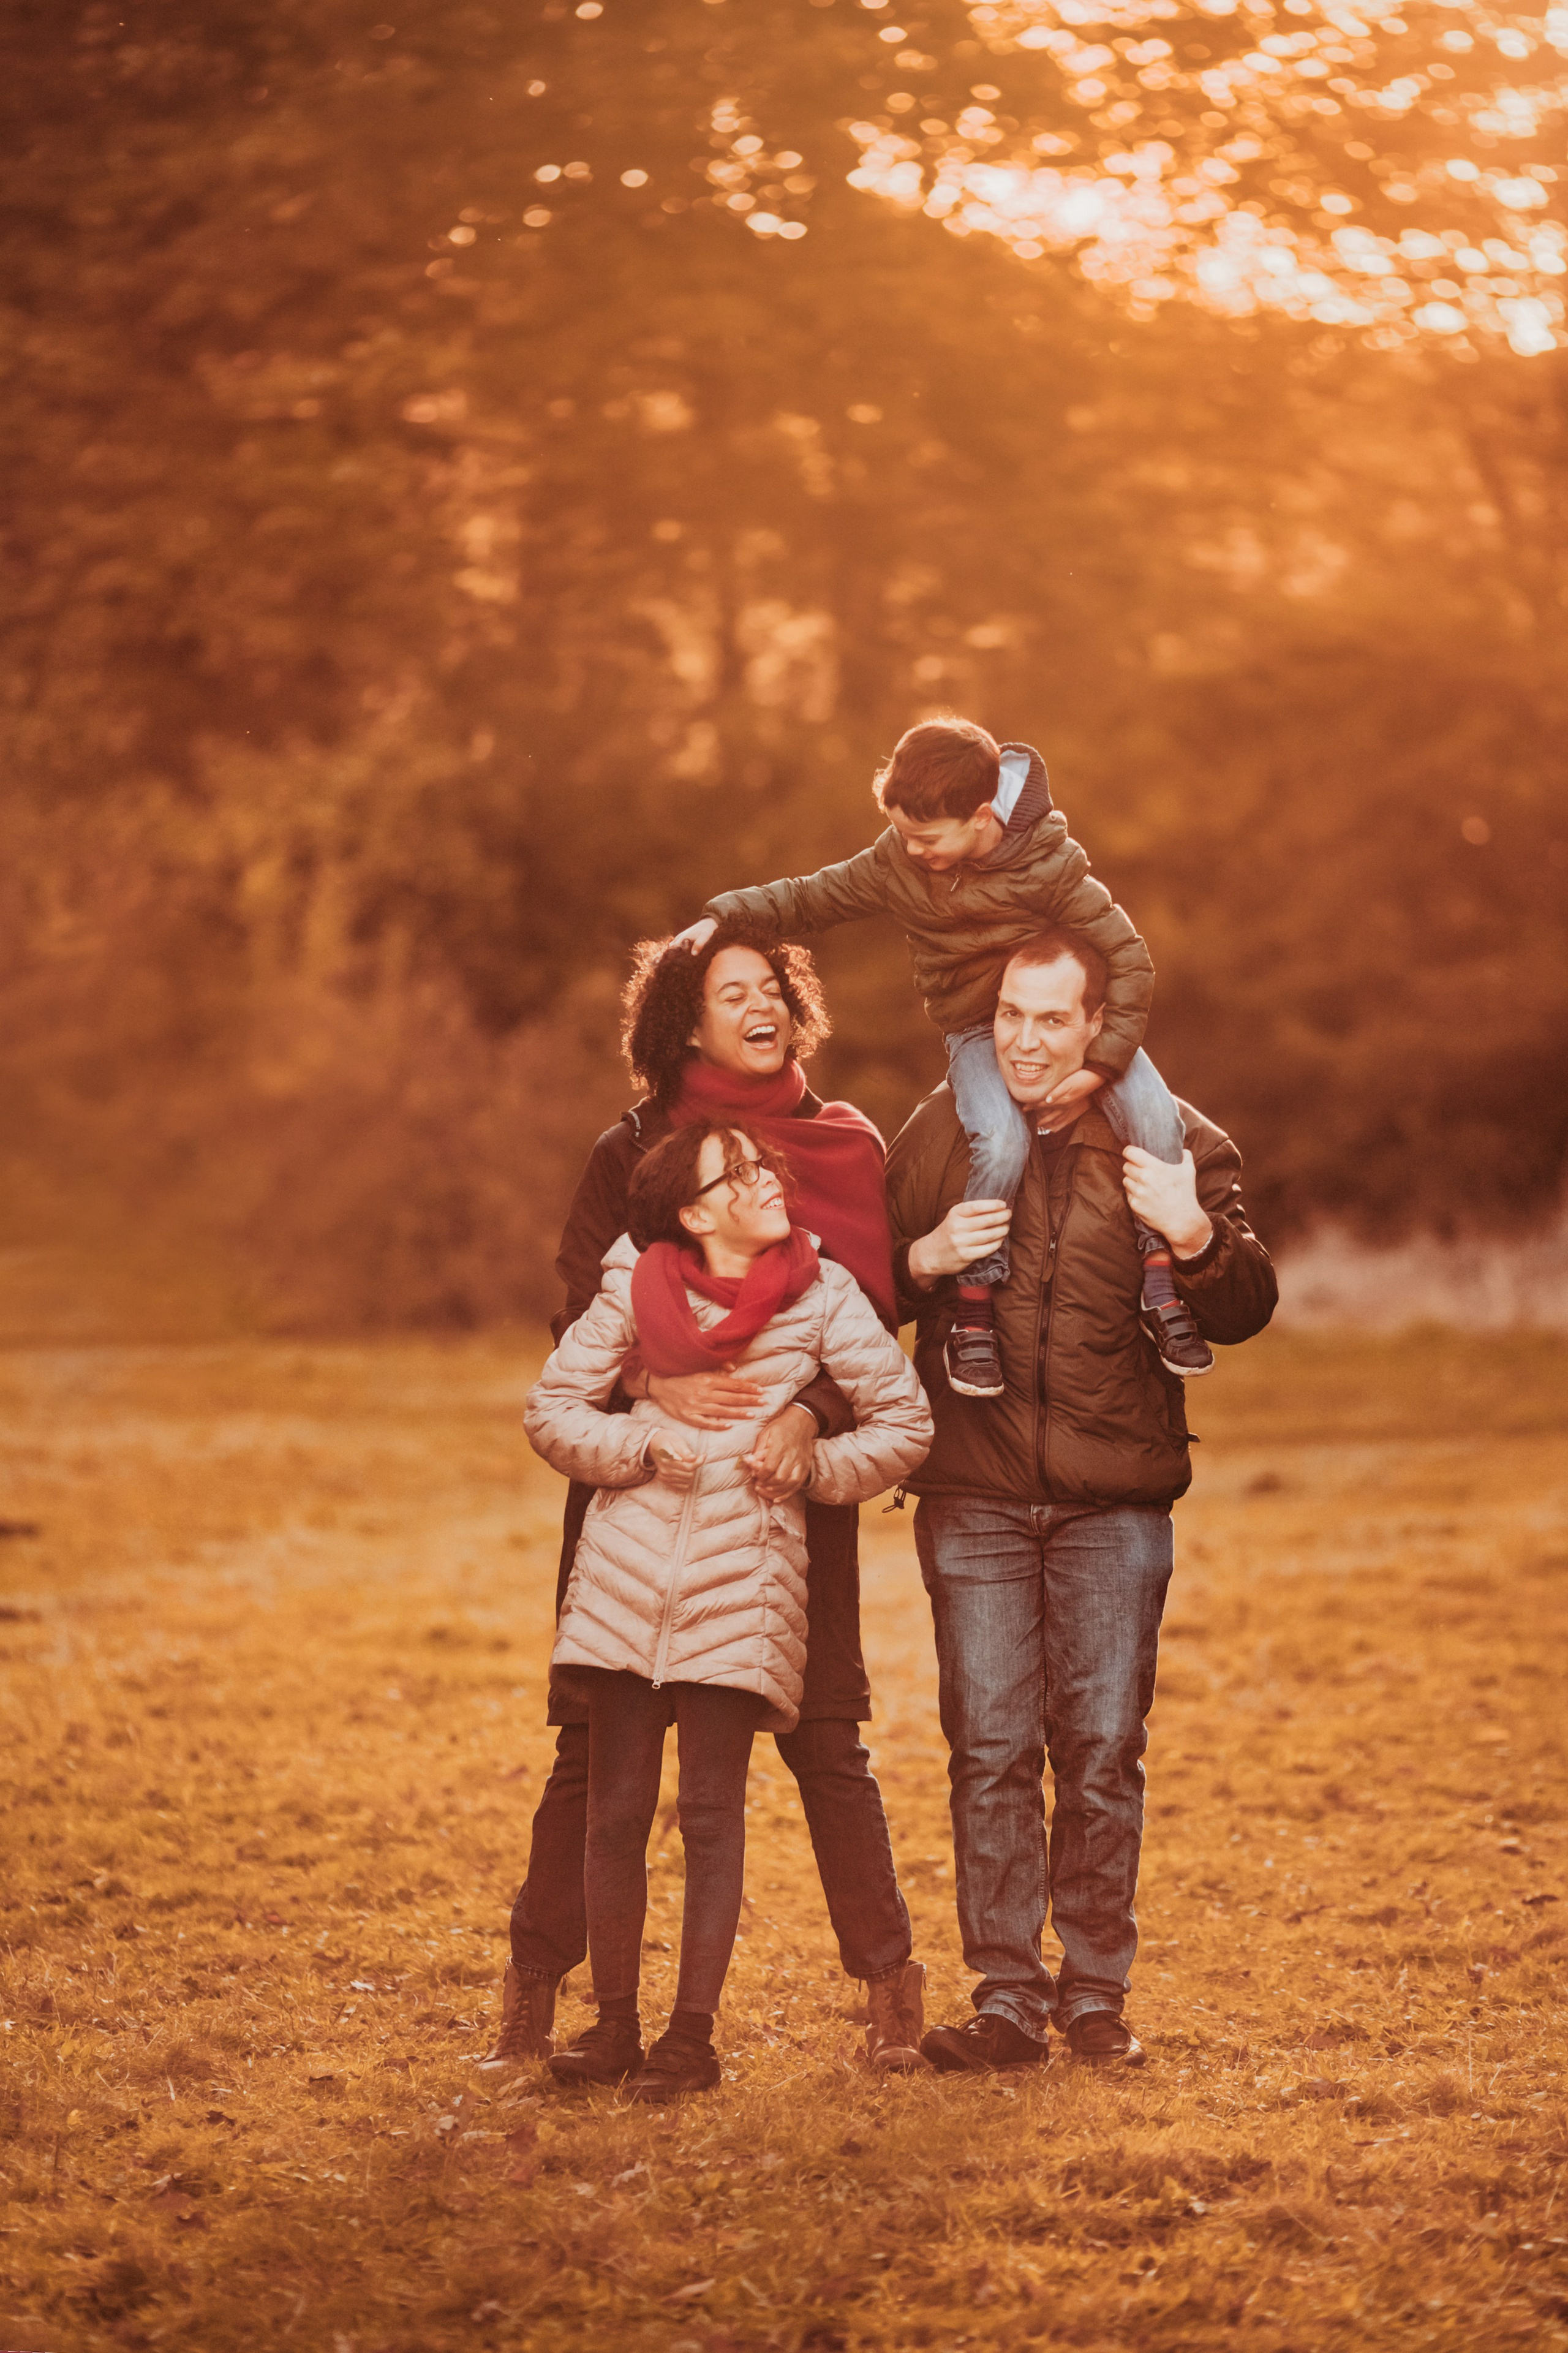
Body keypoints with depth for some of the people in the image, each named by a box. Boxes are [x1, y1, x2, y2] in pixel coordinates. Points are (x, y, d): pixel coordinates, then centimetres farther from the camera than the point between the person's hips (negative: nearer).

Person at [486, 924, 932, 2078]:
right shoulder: (631, 1152, 5)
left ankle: (890, 1983, 6)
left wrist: (808, 1416, -19)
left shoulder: (847, 1148, 7)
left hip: (795, 1479, 0)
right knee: (597, 1741, 1)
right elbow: (579, 1319, 0)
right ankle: (535, 1988, 9)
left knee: (825, 1735, -2)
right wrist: (652, 1379, -21)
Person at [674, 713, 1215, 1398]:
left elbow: (1129, 961, -18)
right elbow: (810, 898, 3)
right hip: (975, 1031, 1)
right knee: (1001, 1142, -32)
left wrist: (1101, 1063, -26)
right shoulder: (896, 863, -11)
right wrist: (720, 917, -11)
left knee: (1154, 1113, -27)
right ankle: (973, 1309, -18)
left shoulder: (1051, 866, -20)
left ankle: (1161, 1286, -13)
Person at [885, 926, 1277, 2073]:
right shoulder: (941, 1133, 5)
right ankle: (1006, 2000, 5)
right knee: (990, 1750, -1)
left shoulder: (1174, 1141, 1)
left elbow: (1247, 1311, 1)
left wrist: (1197, 1236, -18)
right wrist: (924, 1259, -8)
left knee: (1104, 1752, 1)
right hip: (974, 1496, 1)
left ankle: (1097, 1996, 13)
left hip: (1116, 1500, -1)